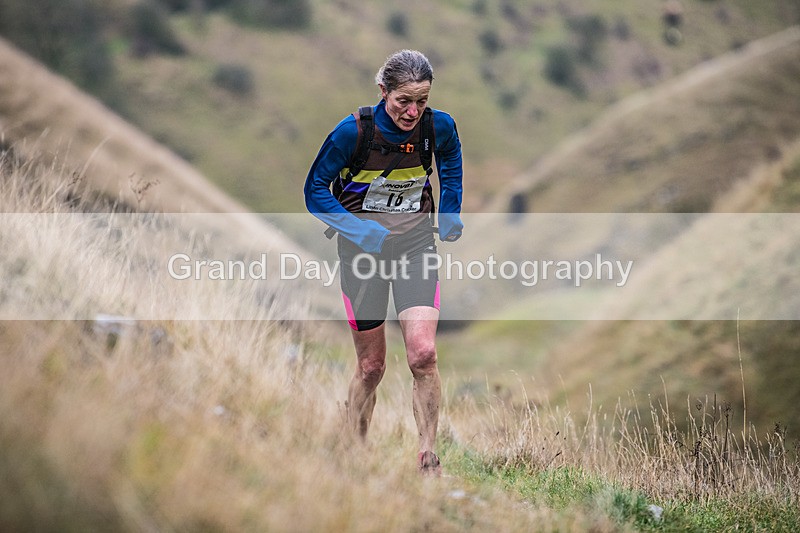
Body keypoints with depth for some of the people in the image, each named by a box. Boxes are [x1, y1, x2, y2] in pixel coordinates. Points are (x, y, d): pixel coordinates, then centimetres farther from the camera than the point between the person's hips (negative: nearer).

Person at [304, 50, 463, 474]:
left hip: (416, 244, 1)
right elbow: (315, 189, -7)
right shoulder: (354, 130, -18)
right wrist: (358, 229, -19)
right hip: (363, 248, -1)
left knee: (422, 353, -17)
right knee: (371, 366, 5)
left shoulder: (440, 126, -9)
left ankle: (427, 458, -6)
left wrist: (449, 215, 7)